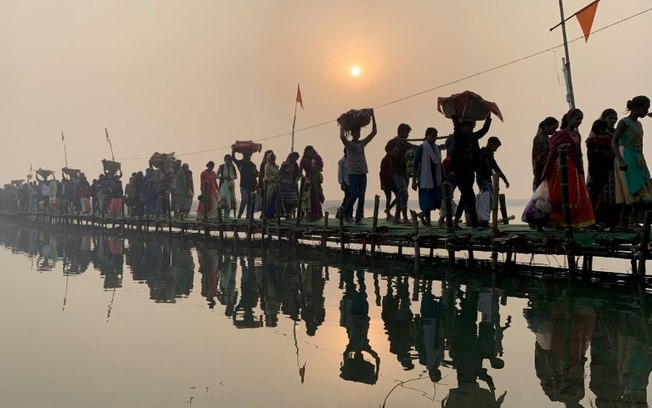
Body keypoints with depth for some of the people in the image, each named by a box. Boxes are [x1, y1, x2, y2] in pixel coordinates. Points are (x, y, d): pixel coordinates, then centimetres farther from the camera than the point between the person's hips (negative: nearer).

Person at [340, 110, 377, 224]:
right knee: (354, 194, -10)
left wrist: (373, 117, 6)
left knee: (361, 196, 1)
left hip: (363, 173, 5)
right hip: (353, 173, -5)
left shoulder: (362, 143, 14)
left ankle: (359, 218, 4)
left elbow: (374, 132, 11)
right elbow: (342, 136, -21)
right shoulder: (348, 144, 1)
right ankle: (346, 213, 10)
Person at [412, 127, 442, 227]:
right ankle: (428, 222, 8)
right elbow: (415, 164, -8)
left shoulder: (436, 148, 11)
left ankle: (422, 214, 24)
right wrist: (414, 180, -11)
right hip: (424, 178, -6)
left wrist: (441, 179, 16)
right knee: (427, 199, -4)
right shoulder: (421, 148, -8)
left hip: (435, 178, 7)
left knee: (437, 200, 3)